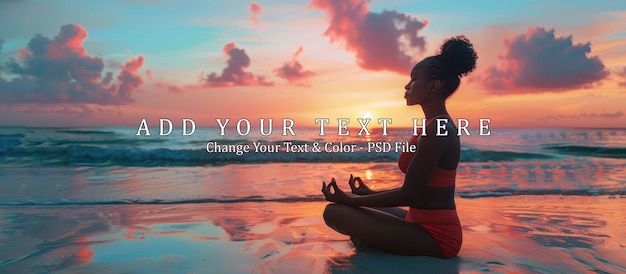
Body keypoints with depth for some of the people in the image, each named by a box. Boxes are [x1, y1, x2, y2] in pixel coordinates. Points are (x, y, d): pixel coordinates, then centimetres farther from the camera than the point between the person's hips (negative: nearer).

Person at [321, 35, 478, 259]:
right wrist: (370, 193, 17)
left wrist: (351, 200, -15)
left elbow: (408, 195, -22)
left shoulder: (435, 130, -21)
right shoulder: (440, 125, 10)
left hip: (434, 236, -10)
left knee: (335, 212, -21)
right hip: (431, 228, 10)